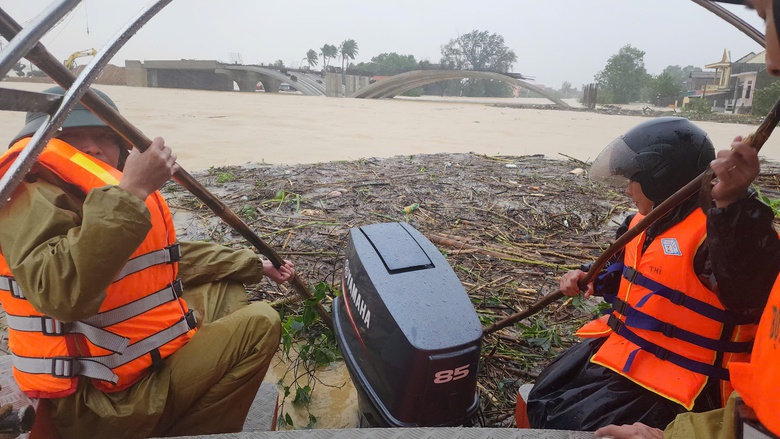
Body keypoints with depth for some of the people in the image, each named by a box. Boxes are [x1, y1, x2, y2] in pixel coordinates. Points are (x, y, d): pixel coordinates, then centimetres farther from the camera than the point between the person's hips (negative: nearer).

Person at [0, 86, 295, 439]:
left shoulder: (122, 188, 10)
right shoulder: (31, 194, -17)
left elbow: (172, 257, 21)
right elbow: (61, 294, -36)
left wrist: (254, 264, 20)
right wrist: (129, 192, -38)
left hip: (145, 351, 10)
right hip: (98, 400, -9)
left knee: (227, 288, 23)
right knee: (259, 324, -14)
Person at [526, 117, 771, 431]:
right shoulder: (644, 222, 6)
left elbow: (756, 281, -47)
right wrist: (592, 278, 2)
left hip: (670, 382, -9)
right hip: (618, 347, 9)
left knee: (567, 426, -10)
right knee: (543, 399, 16)